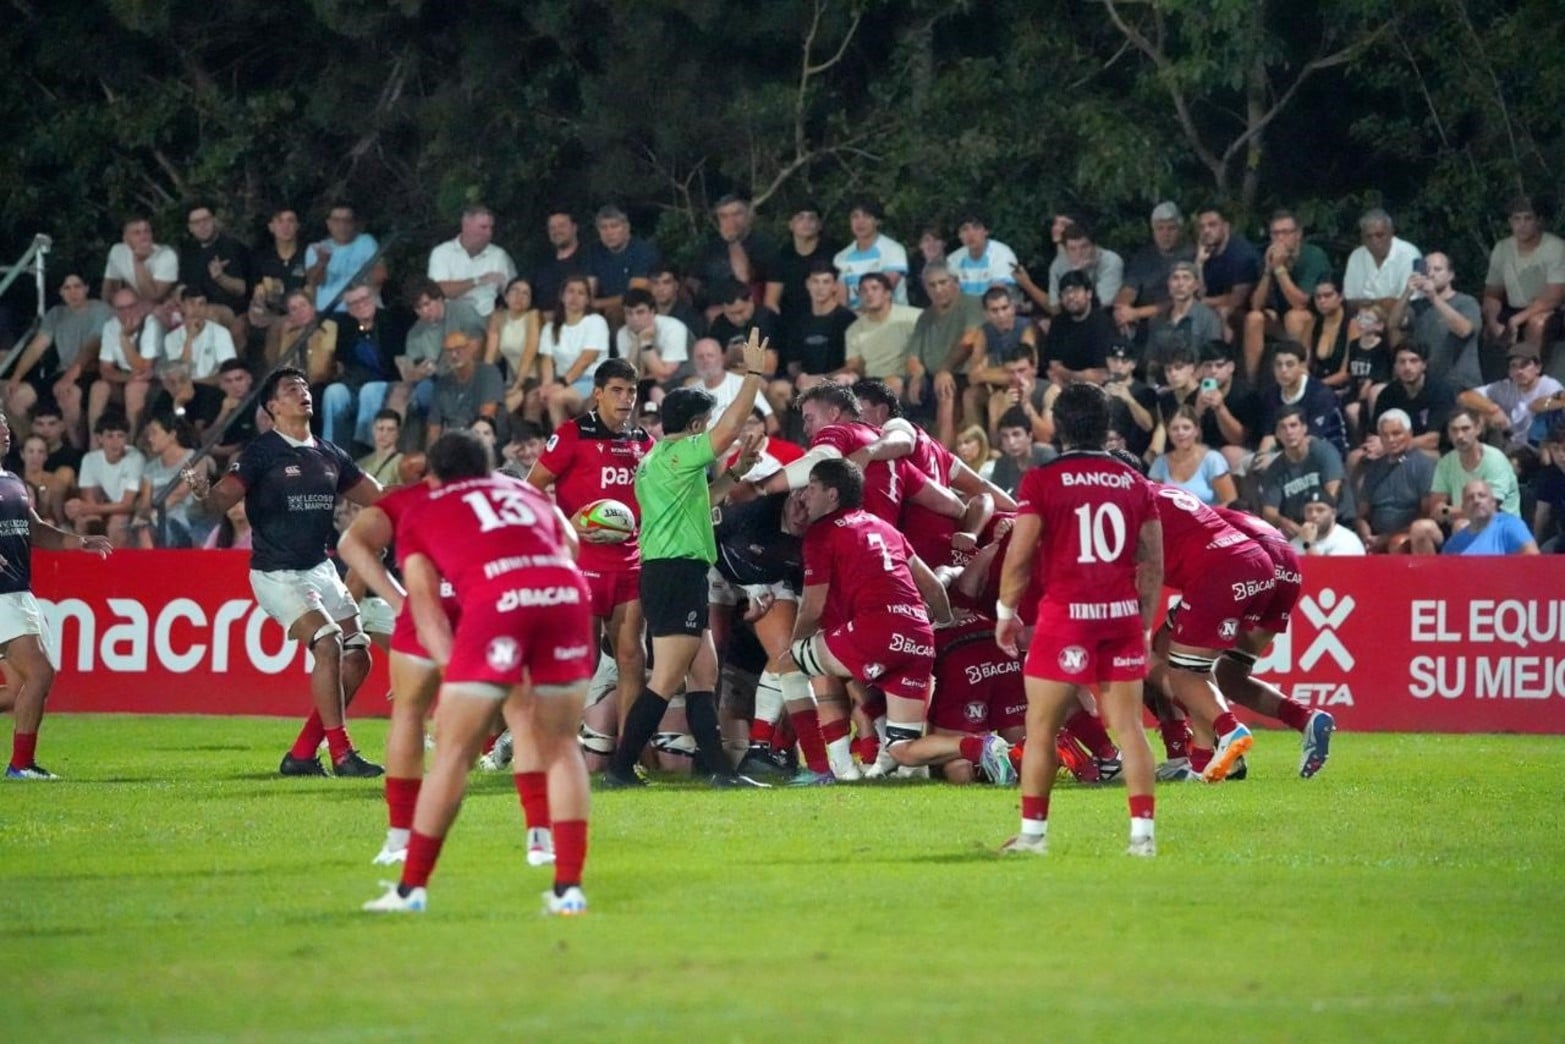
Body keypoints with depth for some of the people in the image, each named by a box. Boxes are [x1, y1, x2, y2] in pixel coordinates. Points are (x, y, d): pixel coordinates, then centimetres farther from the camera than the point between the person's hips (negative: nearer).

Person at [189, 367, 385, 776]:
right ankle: (341, 753, -18)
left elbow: (379, 497, 17)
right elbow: (223, 500, -19)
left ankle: (301, 754, 9)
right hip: (277, 573, -7)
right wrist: (204, 494, -41)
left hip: (320, 569, 7)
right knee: (328, 643, -23)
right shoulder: (262, 453, -9)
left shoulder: (329, 455, 10)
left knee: (357, 657, 1)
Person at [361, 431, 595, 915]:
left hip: (496, 602, -3)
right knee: (561, 745, 15)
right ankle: (569, 888, 10)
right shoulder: (529, 494, 34)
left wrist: (451, 667, 3)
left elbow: (424, 602, 13)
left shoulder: (421, 516, 26)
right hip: (568, 593, 3)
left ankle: (411, 888, 12)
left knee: (454, 749, 6)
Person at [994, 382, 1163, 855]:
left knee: (1042, 725, 5)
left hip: (1066, 614, -4)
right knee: (1127, 724, 6)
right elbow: (1153, 565, 10)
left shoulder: (1042, 481, -4)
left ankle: (1032, 832, 7)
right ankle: (1142, 832, 1)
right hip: (1122, 613, 4)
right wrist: (1145, 622, 19)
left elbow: (1019, 556, -6)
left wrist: (1006, 611, 7)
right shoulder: (1134, 483, 8)